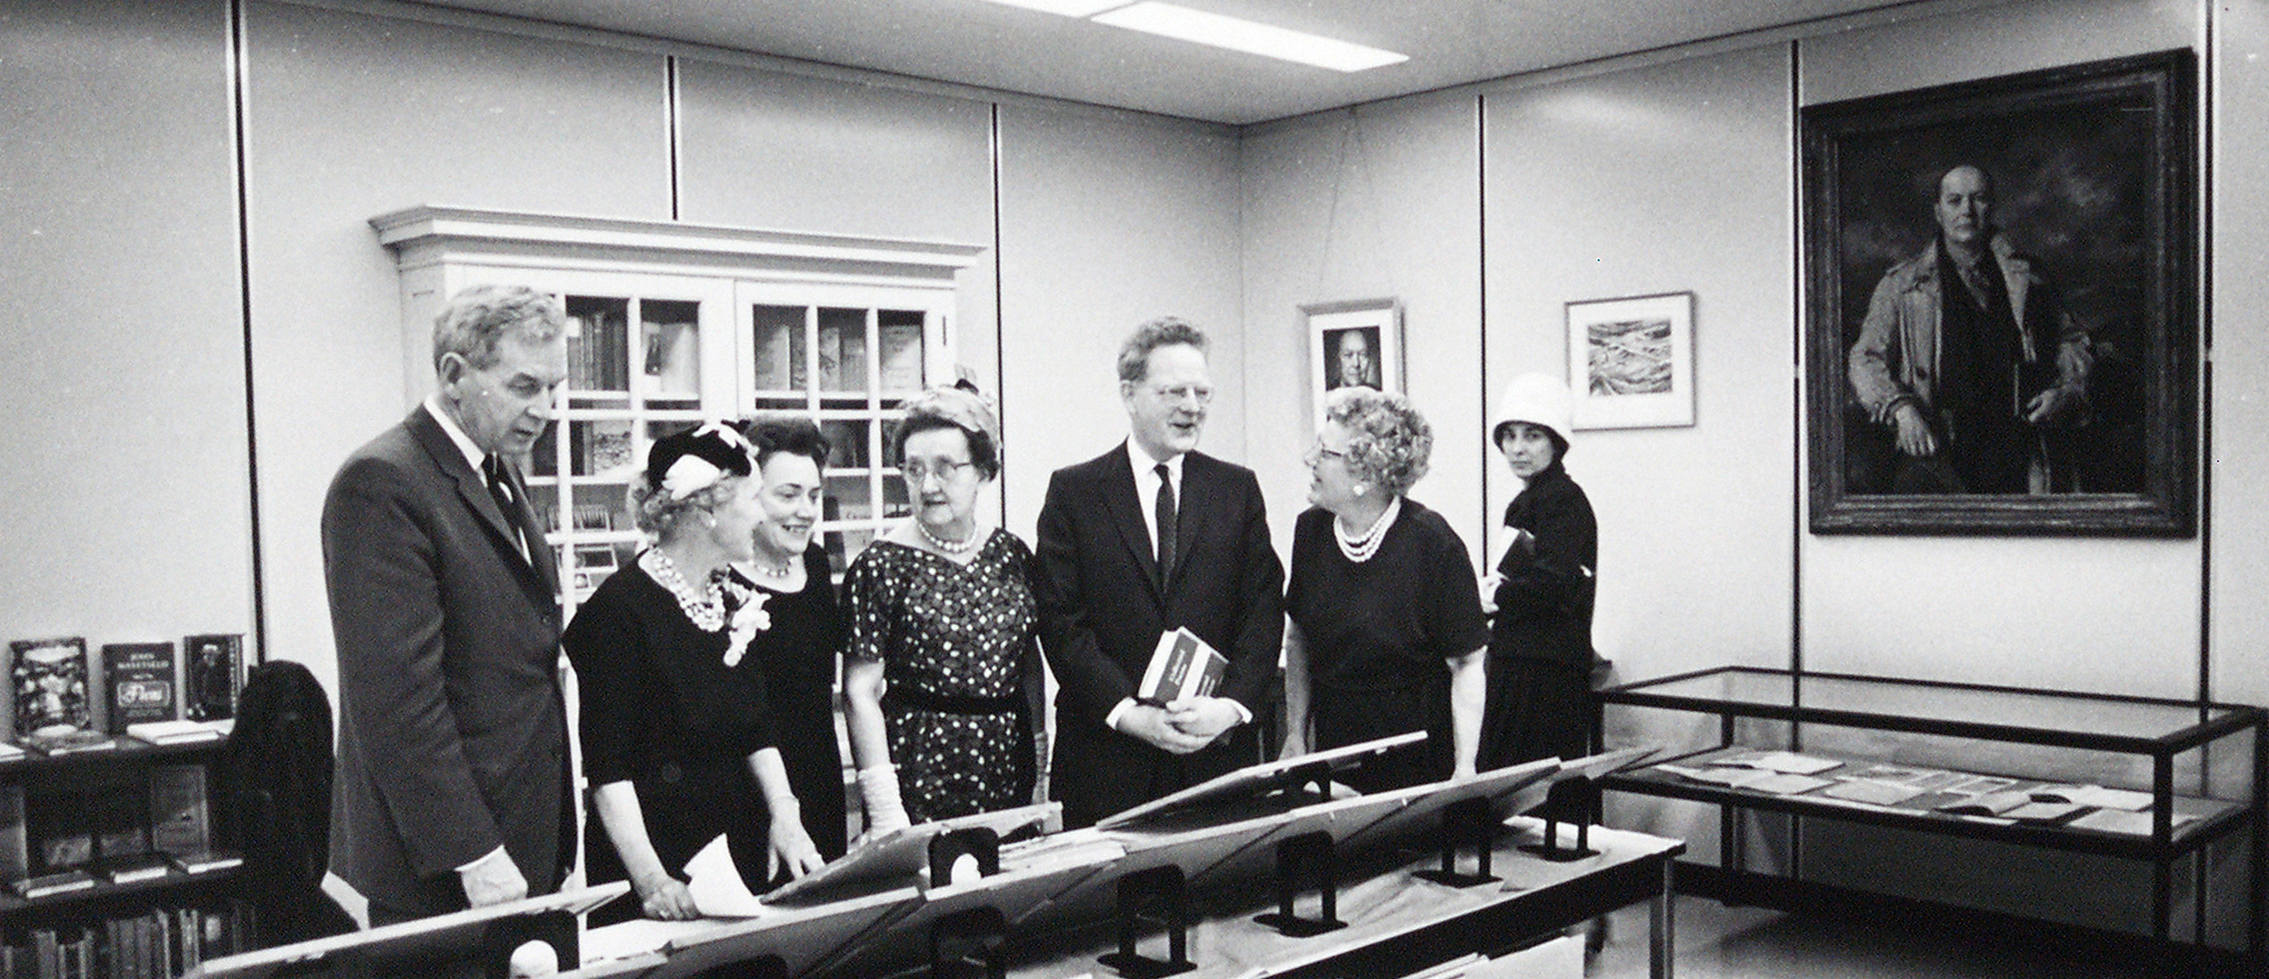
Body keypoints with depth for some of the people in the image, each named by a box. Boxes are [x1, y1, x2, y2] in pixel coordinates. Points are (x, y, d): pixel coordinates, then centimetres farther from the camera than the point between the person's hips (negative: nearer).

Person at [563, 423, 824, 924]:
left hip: (740, 847, 7)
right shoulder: (618, 610, -14)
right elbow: (607, 768, -16)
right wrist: (650, 877, -24)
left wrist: (784, 815, -2)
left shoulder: (735, 596, 9)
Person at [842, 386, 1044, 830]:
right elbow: (860, 692, -9)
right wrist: (885, 811, -14)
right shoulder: (882, 565, -7)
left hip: (1008, 778, 4)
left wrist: (1037, 763, 12)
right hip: (919, 777, -4)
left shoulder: (1012, 555, 7)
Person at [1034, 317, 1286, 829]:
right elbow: (1061, 623, -4)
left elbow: (1264, 611, 4)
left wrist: (1230, 705, -11)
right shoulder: (1073, 491, 2)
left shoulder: (1237, 489, 9)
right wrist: (1128, 713, -14)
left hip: (1219, 751, 2)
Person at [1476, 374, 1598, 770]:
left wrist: (1496, 597, -9)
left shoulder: (1564, 499, -11)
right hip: (1520, 663, 9)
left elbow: (1557, 584, -21)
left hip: (1546, 670, -9)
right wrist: (1492, 588, -2)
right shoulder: (1526, 502, 19)